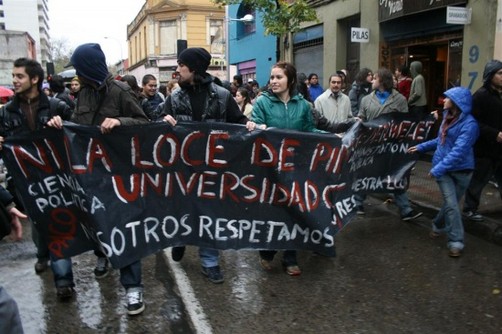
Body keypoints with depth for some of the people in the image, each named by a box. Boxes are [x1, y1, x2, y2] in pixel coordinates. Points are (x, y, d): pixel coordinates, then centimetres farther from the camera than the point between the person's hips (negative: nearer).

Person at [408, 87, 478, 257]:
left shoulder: (469, 124, -18)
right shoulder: (447, 117, 6)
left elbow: (459, 150, -26)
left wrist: (438, 168, -29)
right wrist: (421, 147, 19)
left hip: (461, 170, -4)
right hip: (443, 169, 4)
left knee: (451, 204, 11)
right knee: (451, 204, -5)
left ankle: (438, 225, 36)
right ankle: (456, 241, 6)